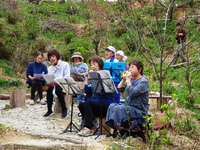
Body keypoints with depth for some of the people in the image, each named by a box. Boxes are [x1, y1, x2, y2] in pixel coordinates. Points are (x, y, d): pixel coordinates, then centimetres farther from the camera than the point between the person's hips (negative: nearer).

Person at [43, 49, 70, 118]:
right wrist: (49, 82, -18)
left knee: (58, 89, -36)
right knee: (50, 89, -31)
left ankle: (64, 109, -19)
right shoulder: (50, 68, 17)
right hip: (53, 85, 4)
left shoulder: (65, 64, 1)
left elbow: (67, 77, -11)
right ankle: (49, 110, -20)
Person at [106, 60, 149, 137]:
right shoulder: (131, 79, 12)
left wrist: (128, 79, -17)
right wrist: (124, 79, -3)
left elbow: (132, 93, -24)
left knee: (118, 108, -25)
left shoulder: (143, 81, -9)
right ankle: (116, 129, -7)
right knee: (112, 106, -11)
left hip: (139, 110, -8)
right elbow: (118, 89, 8)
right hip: (128, 105, 8)